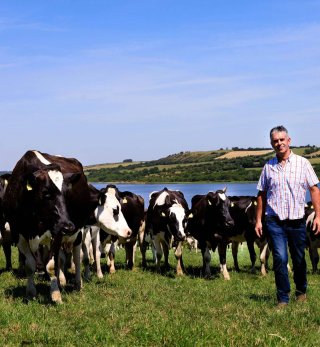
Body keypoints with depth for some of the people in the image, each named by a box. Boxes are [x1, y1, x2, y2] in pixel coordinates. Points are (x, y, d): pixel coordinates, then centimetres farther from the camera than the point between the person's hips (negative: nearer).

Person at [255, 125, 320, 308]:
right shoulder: (268, 167, 6)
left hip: (297, 220, 0)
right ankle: (283, 298, 2)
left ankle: (301, 292, 35)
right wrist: (259, 220, 7)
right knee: (280, 258, -9)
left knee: (299, 259, 12)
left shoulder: (302, 163, 1)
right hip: (274, 221, 0)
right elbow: (262, 195, 11)